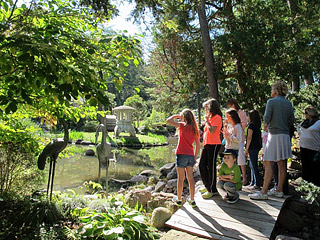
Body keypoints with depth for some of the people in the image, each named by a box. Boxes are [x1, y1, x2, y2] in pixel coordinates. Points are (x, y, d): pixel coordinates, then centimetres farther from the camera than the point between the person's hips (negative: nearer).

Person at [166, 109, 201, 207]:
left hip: (182, 154, -5)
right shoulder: (194, 129, 10)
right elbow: (198, 145, 11)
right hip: (191, 155, 5)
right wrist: (195, 157, 16)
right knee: (190, 178, 10)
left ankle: (179, 199, 17)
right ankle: (192, 200, 16)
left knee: (181, 178, 5)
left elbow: (168, 121, -11)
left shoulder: (183, 125, -7)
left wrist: (176, 116, 5)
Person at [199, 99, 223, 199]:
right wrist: (206, 121, 11)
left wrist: (206, 121, -10)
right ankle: (207, 186, 26)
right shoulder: (210, 117, 18)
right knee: (202, 165, 11)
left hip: (213, 144, -9)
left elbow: (211, 131, -19)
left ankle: (212, 190, 8)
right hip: (206, 144, 9)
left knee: (211, 166, -3)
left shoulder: (217, 117, -9)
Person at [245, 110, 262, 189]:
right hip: (257, 146, 9)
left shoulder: (251, 125, -12)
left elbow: (249, 138, -15)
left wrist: (246, 149, -12)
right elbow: (259, 137, 17)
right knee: (252, 165, 13)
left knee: (254, 165, -4)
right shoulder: (257, 125, 13)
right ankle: (253, 182, 19)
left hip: (253, 147, -9)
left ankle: (257, 183, -1)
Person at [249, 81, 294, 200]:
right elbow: (292, 121, 12)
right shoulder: (289, 103, 12)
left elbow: (266, 118, -13)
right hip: (286, 135, 7)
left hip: (274, 135, -7)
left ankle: (263, 192, -8)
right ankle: (279, 190, 19)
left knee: (268, 163, -8)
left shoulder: (271, 101, -6)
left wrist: (267, 123, 8)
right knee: (281, 164, 11)